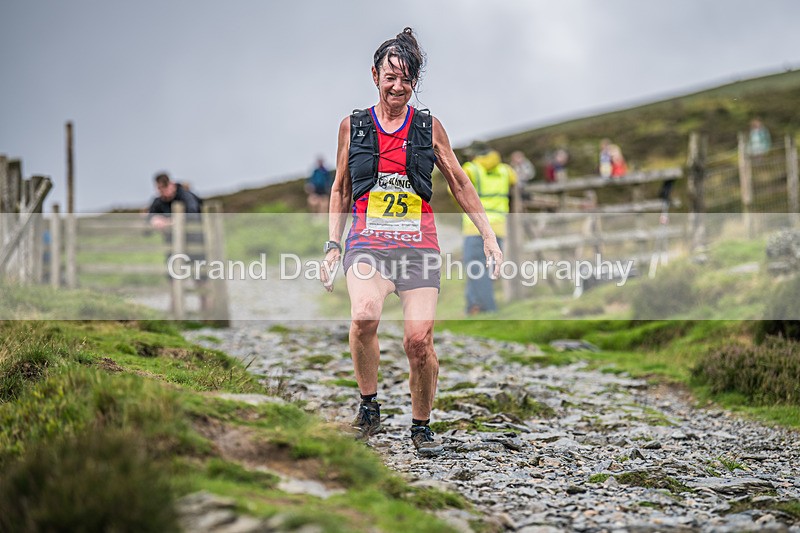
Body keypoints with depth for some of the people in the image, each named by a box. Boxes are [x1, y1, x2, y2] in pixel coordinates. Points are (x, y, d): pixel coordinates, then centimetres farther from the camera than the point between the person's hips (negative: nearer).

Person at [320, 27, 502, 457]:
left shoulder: (429, 127, 7)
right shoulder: (353, 126, 9)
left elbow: (459, 184, 14)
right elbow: (341, 191, 17)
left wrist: (489, 236, 8)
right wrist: (332, 245, 10)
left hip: (418, 245, 1)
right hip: (367, 243, 0)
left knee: (419, 340, -12)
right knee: (364, 314, -30)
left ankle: (421, 426, 10)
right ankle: (369, 407, -10)